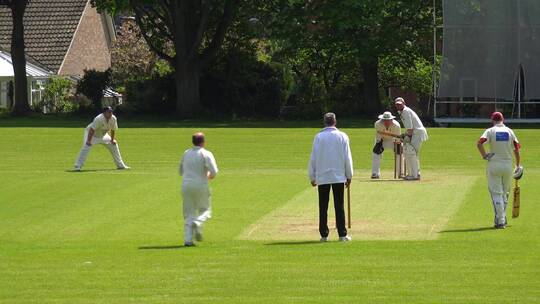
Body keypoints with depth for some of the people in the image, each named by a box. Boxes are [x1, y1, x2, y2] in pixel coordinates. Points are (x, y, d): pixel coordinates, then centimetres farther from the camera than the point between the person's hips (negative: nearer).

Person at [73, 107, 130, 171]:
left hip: (103, 135, 7)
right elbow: (92, 130, -37)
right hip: (91, 134, -7)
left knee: (114, 145, 9)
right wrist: (89, 141, -39)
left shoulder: (113, 119, -16)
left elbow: (113, 130, 1)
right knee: (86, 146, -28)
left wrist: (112, 140, 1)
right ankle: (78, 166, -28)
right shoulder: (99, 119, -35)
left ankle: (120, 165, 22)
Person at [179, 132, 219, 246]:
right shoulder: (206, 154, -5)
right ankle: (197, 223, -21)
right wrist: (210, 176, 7)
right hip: (200, 185, -4)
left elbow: (181, 171, 20)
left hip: (186, 185, 4)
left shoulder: (186, 154, 11)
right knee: (205, 210, 11)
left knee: (189, 213, 8)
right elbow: (214, 171, -14)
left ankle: (188, 239, -3)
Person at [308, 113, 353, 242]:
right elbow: (347, 158, 1)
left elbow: (313, 158, 1)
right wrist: (349, 176, 10)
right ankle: (342, 235, 1)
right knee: (339, 206, 3)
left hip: (322, 177, 0)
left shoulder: (318, 137, -1)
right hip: (339, 176, 0)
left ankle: (324, 234, 4)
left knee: (323, 207, 5)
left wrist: (312, 177, 10)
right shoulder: (342, 136, -1)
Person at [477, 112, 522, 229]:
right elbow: (516, 149, 4)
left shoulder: (490, 131, -4)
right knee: (505, 193, 18)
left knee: (496, 193, 1)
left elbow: (479, 143, -20)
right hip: (508, 164, 3)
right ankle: (502, 218, 24)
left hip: (494, 165, -3)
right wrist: (518, 166, 11)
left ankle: (500, 221, -5)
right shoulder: (509, 131, 5)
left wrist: (484, 156, -9)